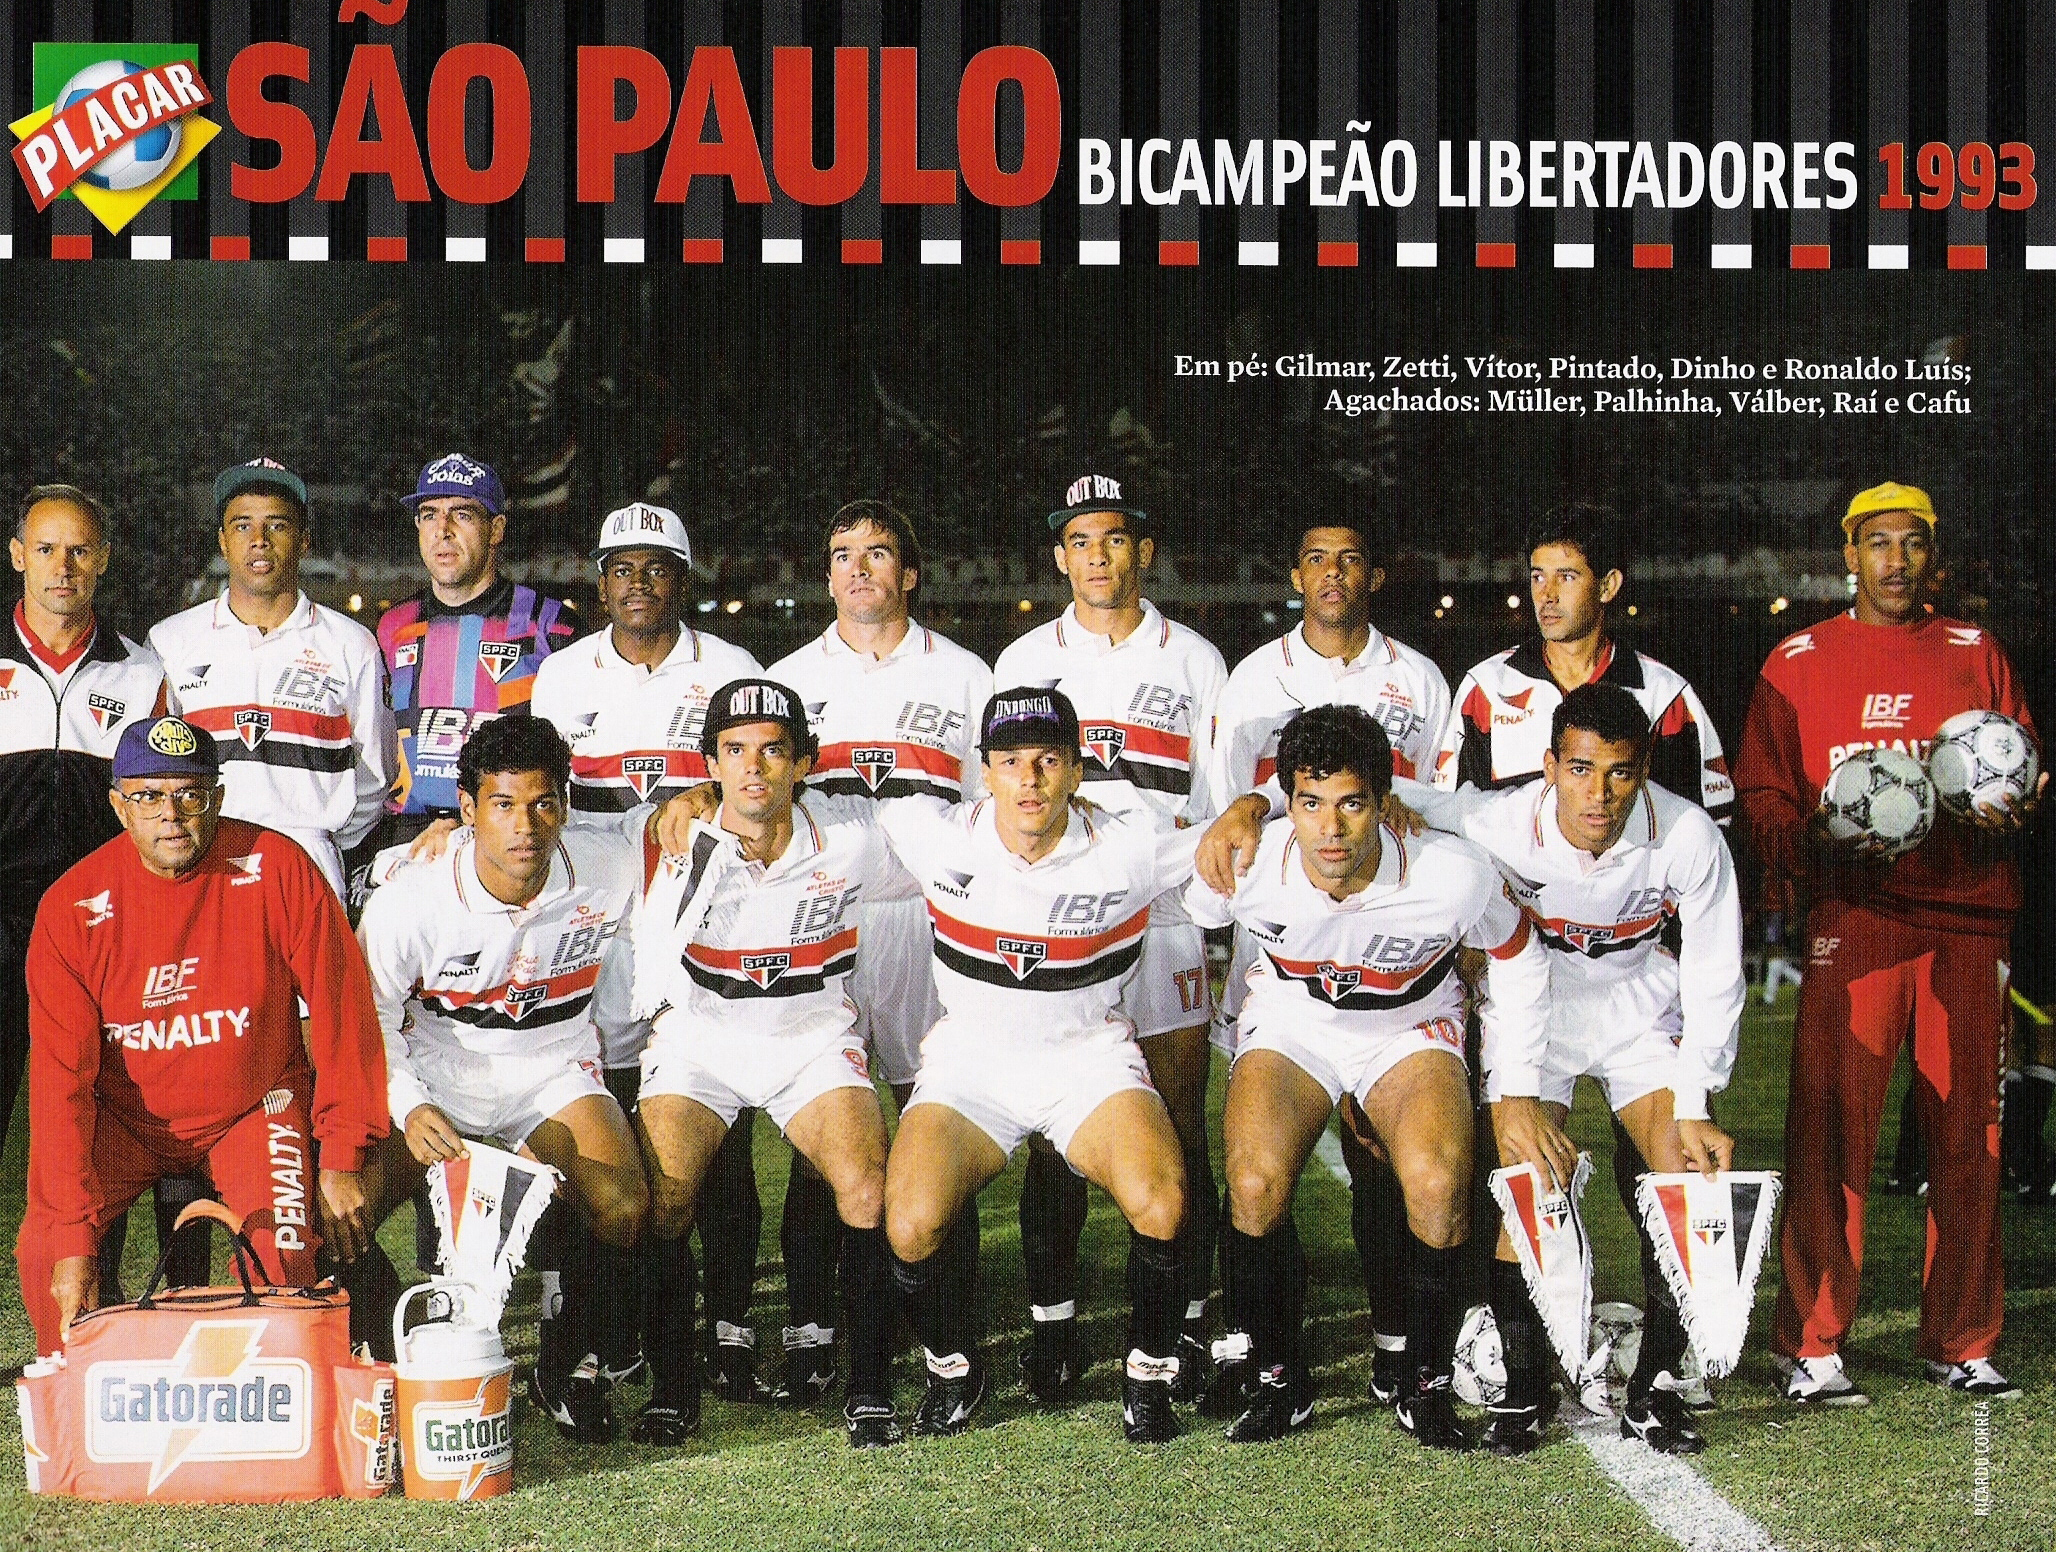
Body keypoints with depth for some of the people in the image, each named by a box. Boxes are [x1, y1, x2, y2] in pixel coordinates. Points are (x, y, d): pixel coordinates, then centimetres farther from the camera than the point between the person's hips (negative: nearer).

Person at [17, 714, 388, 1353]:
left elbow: (342, 1010, -11)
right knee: (44, 1250, -18)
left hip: (254, 1108, -1)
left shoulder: (277, 869, -18)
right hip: (124, 1116, 1)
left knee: (285, 1253, -23)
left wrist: (344, 1157, -11)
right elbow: (61, 1076, -17)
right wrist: (73, 1236, -24)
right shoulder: (71, 907, -16)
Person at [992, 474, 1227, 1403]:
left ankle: (1186, 1326, 6)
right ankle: (1052, 1325, 7)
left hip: (1166, 919, 0)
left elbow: (1225, 798, 10)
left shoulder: (1194, 661, 12)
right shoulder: (1023, 661, 13)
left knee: (1179, 1134, -1)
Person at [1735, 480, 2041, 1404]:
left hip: (1968, 916, 2)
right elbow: (1760, 793, 9)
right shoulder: (1798, 662, 11)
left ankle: (1961, 1343, 14)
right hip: (1851, 919, -2)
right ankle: (1811, 1346, 0)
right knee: (1831, 1132, -7)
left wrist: (2007, 810, -7)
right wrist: (1818, 843, -11)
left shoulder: (1976, 654, 16)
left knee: (1968, 1133, 4)